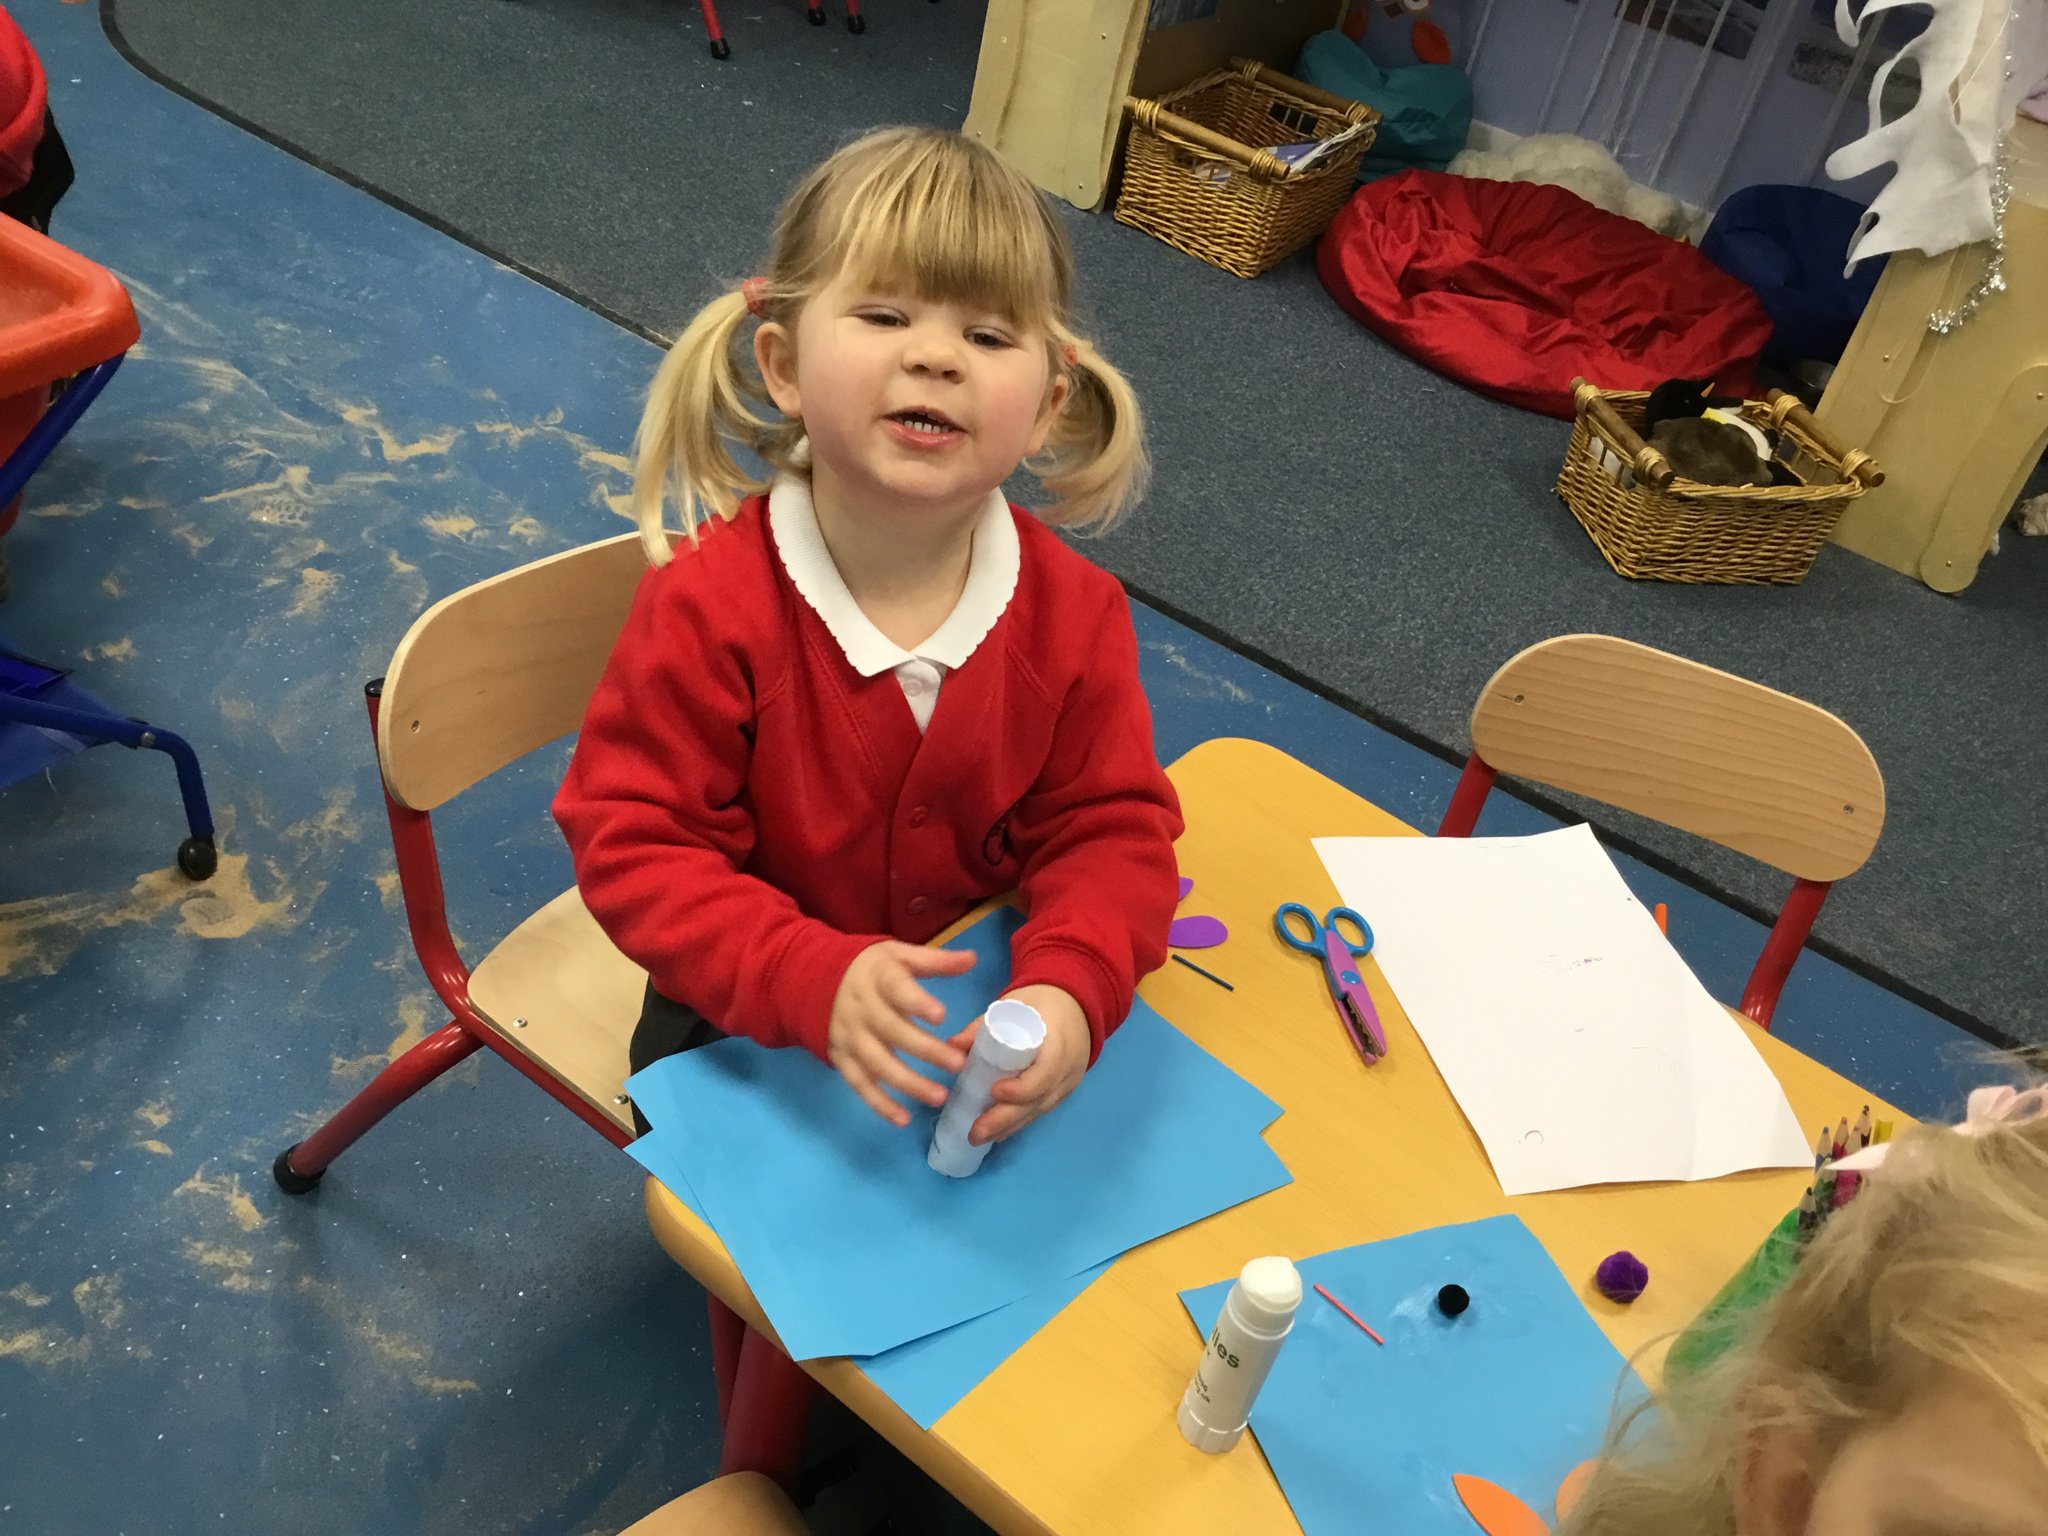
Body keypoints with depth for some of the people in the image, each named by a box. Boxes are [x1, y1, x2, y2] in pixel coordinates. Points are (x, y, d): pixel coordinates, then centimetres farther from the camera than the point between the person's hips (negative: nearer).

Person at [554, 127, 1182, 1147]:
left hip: (977, 990, 3)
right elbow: (634, 844, -21)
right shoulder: (711, 604, -24)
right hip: (752, 1019, -2)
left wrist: (1070, 991, -29)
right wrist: (817, 982, -36)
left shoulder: (1074, 613, -14)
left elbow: (1109, 828, -8)